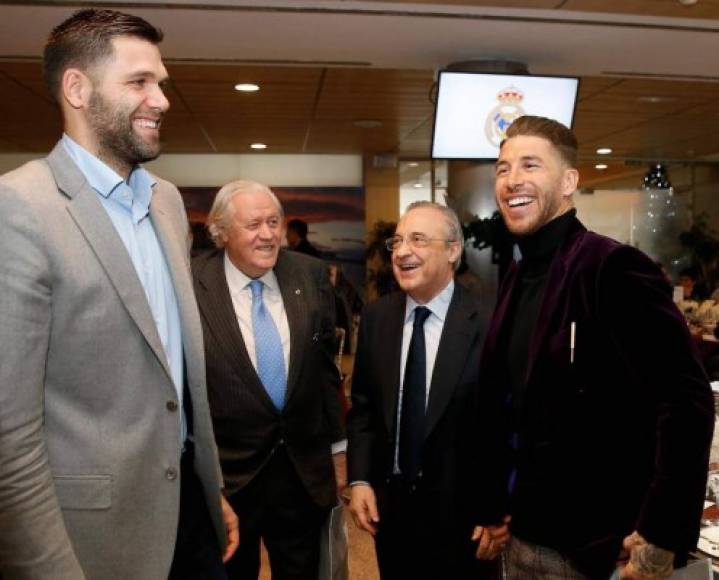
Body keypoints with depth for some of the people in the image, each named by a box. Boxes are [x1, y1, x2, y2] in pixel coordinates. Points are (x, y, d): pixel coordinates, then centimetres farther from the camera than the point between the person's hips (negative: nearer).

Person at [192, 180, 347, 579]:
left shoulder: (311, 275, -2)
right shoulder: (191, 287, -14)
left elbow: (326, 366, 5)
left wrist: (338, 447, 9)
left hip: (305, 472, 3)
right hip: (226, 475, -3)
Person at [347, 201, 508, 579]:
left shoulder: (486, 320, -16)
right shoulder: (376, 317, 0)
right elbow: (363, 405, 6)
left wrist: (498, 512, -9)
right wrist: (359, 479, -2)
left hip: (461, 510, -4)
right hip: (389, 503, 4)